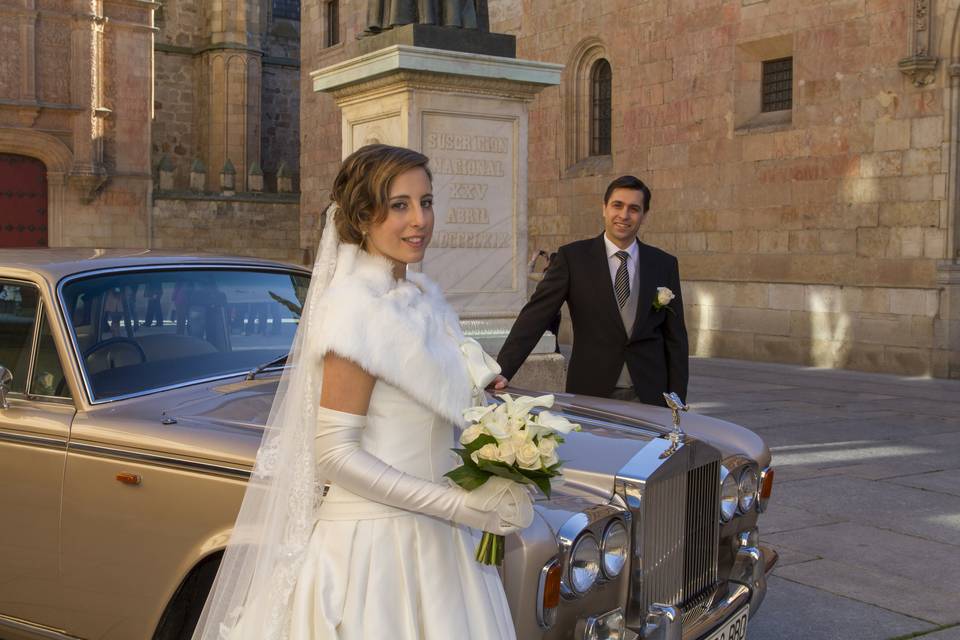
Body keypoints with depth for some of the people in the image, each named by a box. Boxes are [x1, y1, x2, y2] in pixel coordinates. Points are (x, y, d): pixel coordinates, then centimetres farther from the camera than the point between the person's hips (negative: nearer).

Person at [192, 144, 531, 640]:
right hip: (373, 541, -8)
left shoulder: (421, 295, 6)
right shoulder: (359, 308, -18)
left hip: (428, 538, 8)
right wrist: (460, 506, -19)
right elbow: (335, 454, -20)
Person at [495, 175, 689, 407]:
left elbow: (675, 338, 8)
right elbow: (535, 316, -7)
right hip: (590, 394, -1)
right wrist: (502, 370, -18)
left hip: (649, 397, 2)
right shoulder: (572, 257, -1)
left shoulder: (665, 265, 5)